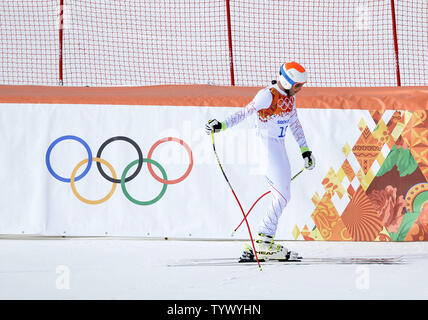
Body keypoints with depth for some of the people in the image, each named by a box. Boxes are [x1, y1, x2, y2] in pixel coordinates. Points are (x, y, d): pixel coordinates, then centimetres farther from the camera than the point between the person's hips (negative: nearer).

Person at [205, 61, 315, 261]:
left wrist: (305, 150, 23)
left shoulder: (289, 96, 12)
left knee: (283, 197, 5)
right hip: (266, 146, -9)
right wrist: (222, 125, -25)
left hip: (280, 147, 9)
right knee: (282, 197, -14)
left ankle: (264, 243, 6)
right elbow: (245, 113, -14)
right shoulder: (267, 95, -14)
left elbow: (294, 123, 22)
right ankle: (263, 244, -13)